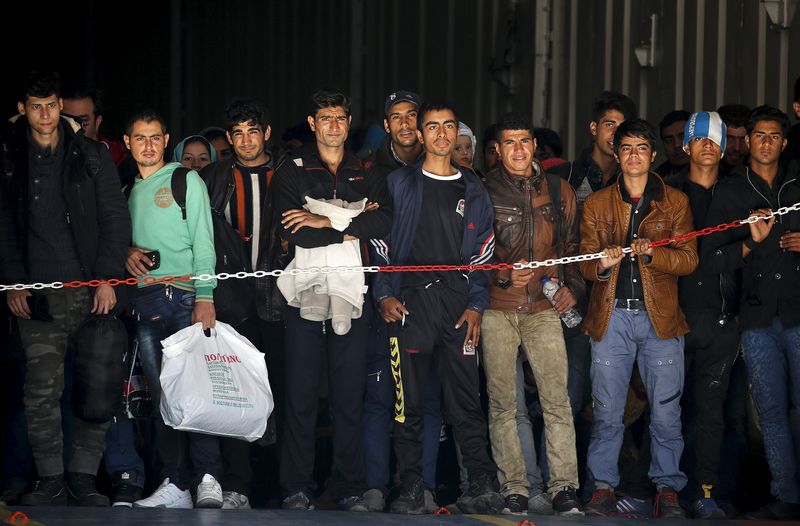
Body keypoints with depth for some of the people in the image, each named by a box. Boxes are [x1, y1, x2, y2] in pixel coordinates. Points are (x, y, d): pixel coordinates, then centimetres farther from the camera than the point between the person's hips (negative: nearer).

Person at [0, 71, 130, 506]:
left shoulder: (91, 156, 6)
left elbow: (115, 220, 5)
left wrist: (107, 278, -3)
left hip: (92, 291, 0)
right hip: (39, 296, 0)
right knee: (41, 391, -5)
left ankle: (83, 478, 10)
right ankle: (50, 482, 5)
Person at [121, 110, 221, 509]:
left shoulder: (186, 180, 5)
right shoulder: (127, 189, 19)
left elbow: (203, 242, -2)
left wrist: (205, 297, -12)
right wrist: (126, 253, -3)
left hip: (183, 296, -5)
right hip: (144, 300, 5)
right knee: (161, 394, 2)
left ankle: (207, 479, -11)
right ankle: (174, 484, 3)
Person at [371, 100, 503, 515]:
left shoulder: (473, 190, 14)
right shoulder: (399, 184, 9)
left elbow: (482, 251, 12)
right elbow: (380, 243, 6)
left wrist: (476, 305, 2)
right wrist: (384, 295, -5)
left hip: (458, 302, 1)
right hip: (411, 302, -1)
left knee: (465, 398, -3)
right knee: (408, 399, -2)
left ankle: (482, 485, -1)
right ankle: (411, 489, 2)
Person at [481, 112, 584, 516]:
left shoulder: (558, 191, 11)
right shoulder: (485, 192, 3)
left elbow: (573, 244, 19)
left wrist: (573, 286, 5)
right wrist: (503, 274, -12)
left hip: (544, 309, 1)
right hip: (497, 308, -1)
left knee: (557, 399, -9)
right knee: (502, 402, 1)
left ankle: (564, 488, -7)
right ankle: (514, 487, 7)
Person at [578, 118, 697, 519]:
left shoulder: (675, 203, 8)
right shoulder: (596, 204, 12)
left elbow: (688, 259, 1)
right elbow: (585, 263, 8)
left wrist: (652, 252, -18)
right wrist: (601, 264, -15)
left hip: (660, 317, -1)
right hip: (611, 316, 1)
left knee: (666, 411, -2)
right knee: (606, 409, 2)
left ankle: (667, 489, 8)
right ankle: (603, 487, 11)